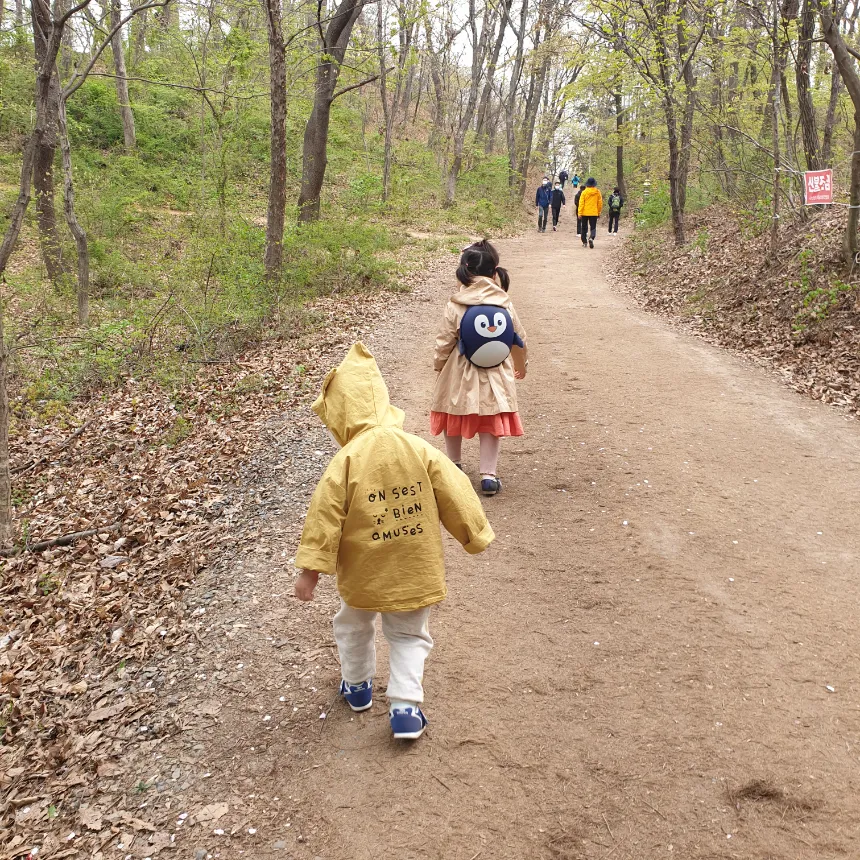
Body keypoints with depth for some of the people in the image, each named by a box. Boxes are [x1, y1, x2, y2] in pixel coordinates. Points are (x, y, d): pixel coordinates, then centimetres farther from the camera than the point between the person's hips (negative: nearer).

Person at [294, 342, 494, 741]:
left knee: (354, 625, 26)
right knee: (409, 636, 18)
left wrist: (310, 568, -8)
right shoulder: (420, 449, -10)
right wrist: (476, 534, 9)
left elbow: (325, 516, -15)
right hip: (415, 569, 2)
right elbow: (455, 495, -5)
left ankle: (357, 686, 43)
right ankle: (406, 707, 11)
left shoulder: (346, 460, -17)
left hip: (364, 573, -1)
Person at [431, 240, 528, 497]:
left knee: (454, 420, 19)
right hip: (494, 376, 1)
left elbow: (444, 342, -7)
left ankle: (455, 465, 33)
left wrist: (438, 365, 12)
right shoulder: (504, 305, -6)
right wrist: (522, 365, 22)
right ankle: (488, 475, 6)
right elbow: (519, 339, 5)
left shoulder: (455, 306, -12)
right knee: (491, 424, 9)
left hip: (459, 376, -1)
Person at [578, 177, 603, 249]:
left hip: (585, 213, -1)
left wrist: (580, 213, -6)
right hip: (594, 213, 1)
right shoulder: (598, 192, 0)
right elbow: (600, 203, 6)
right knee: (593, 227, 2)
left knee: (584, 227, 12)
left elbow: (581, 203, -8)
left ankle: (584, 242, 15)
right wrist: (599, 213, 17)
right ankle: (591, 238, -24)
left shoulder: (584, 192, -7)